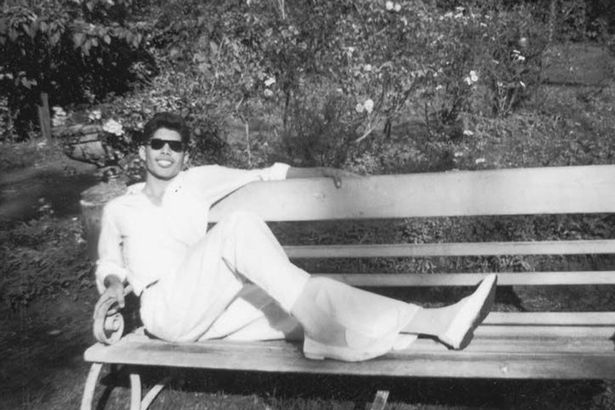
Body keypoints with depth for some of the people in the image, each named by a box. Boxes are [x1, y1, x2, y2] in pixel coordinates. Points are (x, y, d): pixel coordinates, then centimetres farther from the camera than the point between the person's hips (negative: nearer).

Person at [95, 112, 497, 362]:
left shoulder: (196, 182, 18)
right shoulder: (118, 209, 18)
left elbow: (261, 175, 15)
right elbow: (109, 265, 23)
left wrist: (318, 172, 5)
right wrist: (114, 283, 0)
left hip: (209, 312, 4)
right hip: (167, 308, -3)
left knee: (307, 305, -21)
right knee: (240, 226, -30)